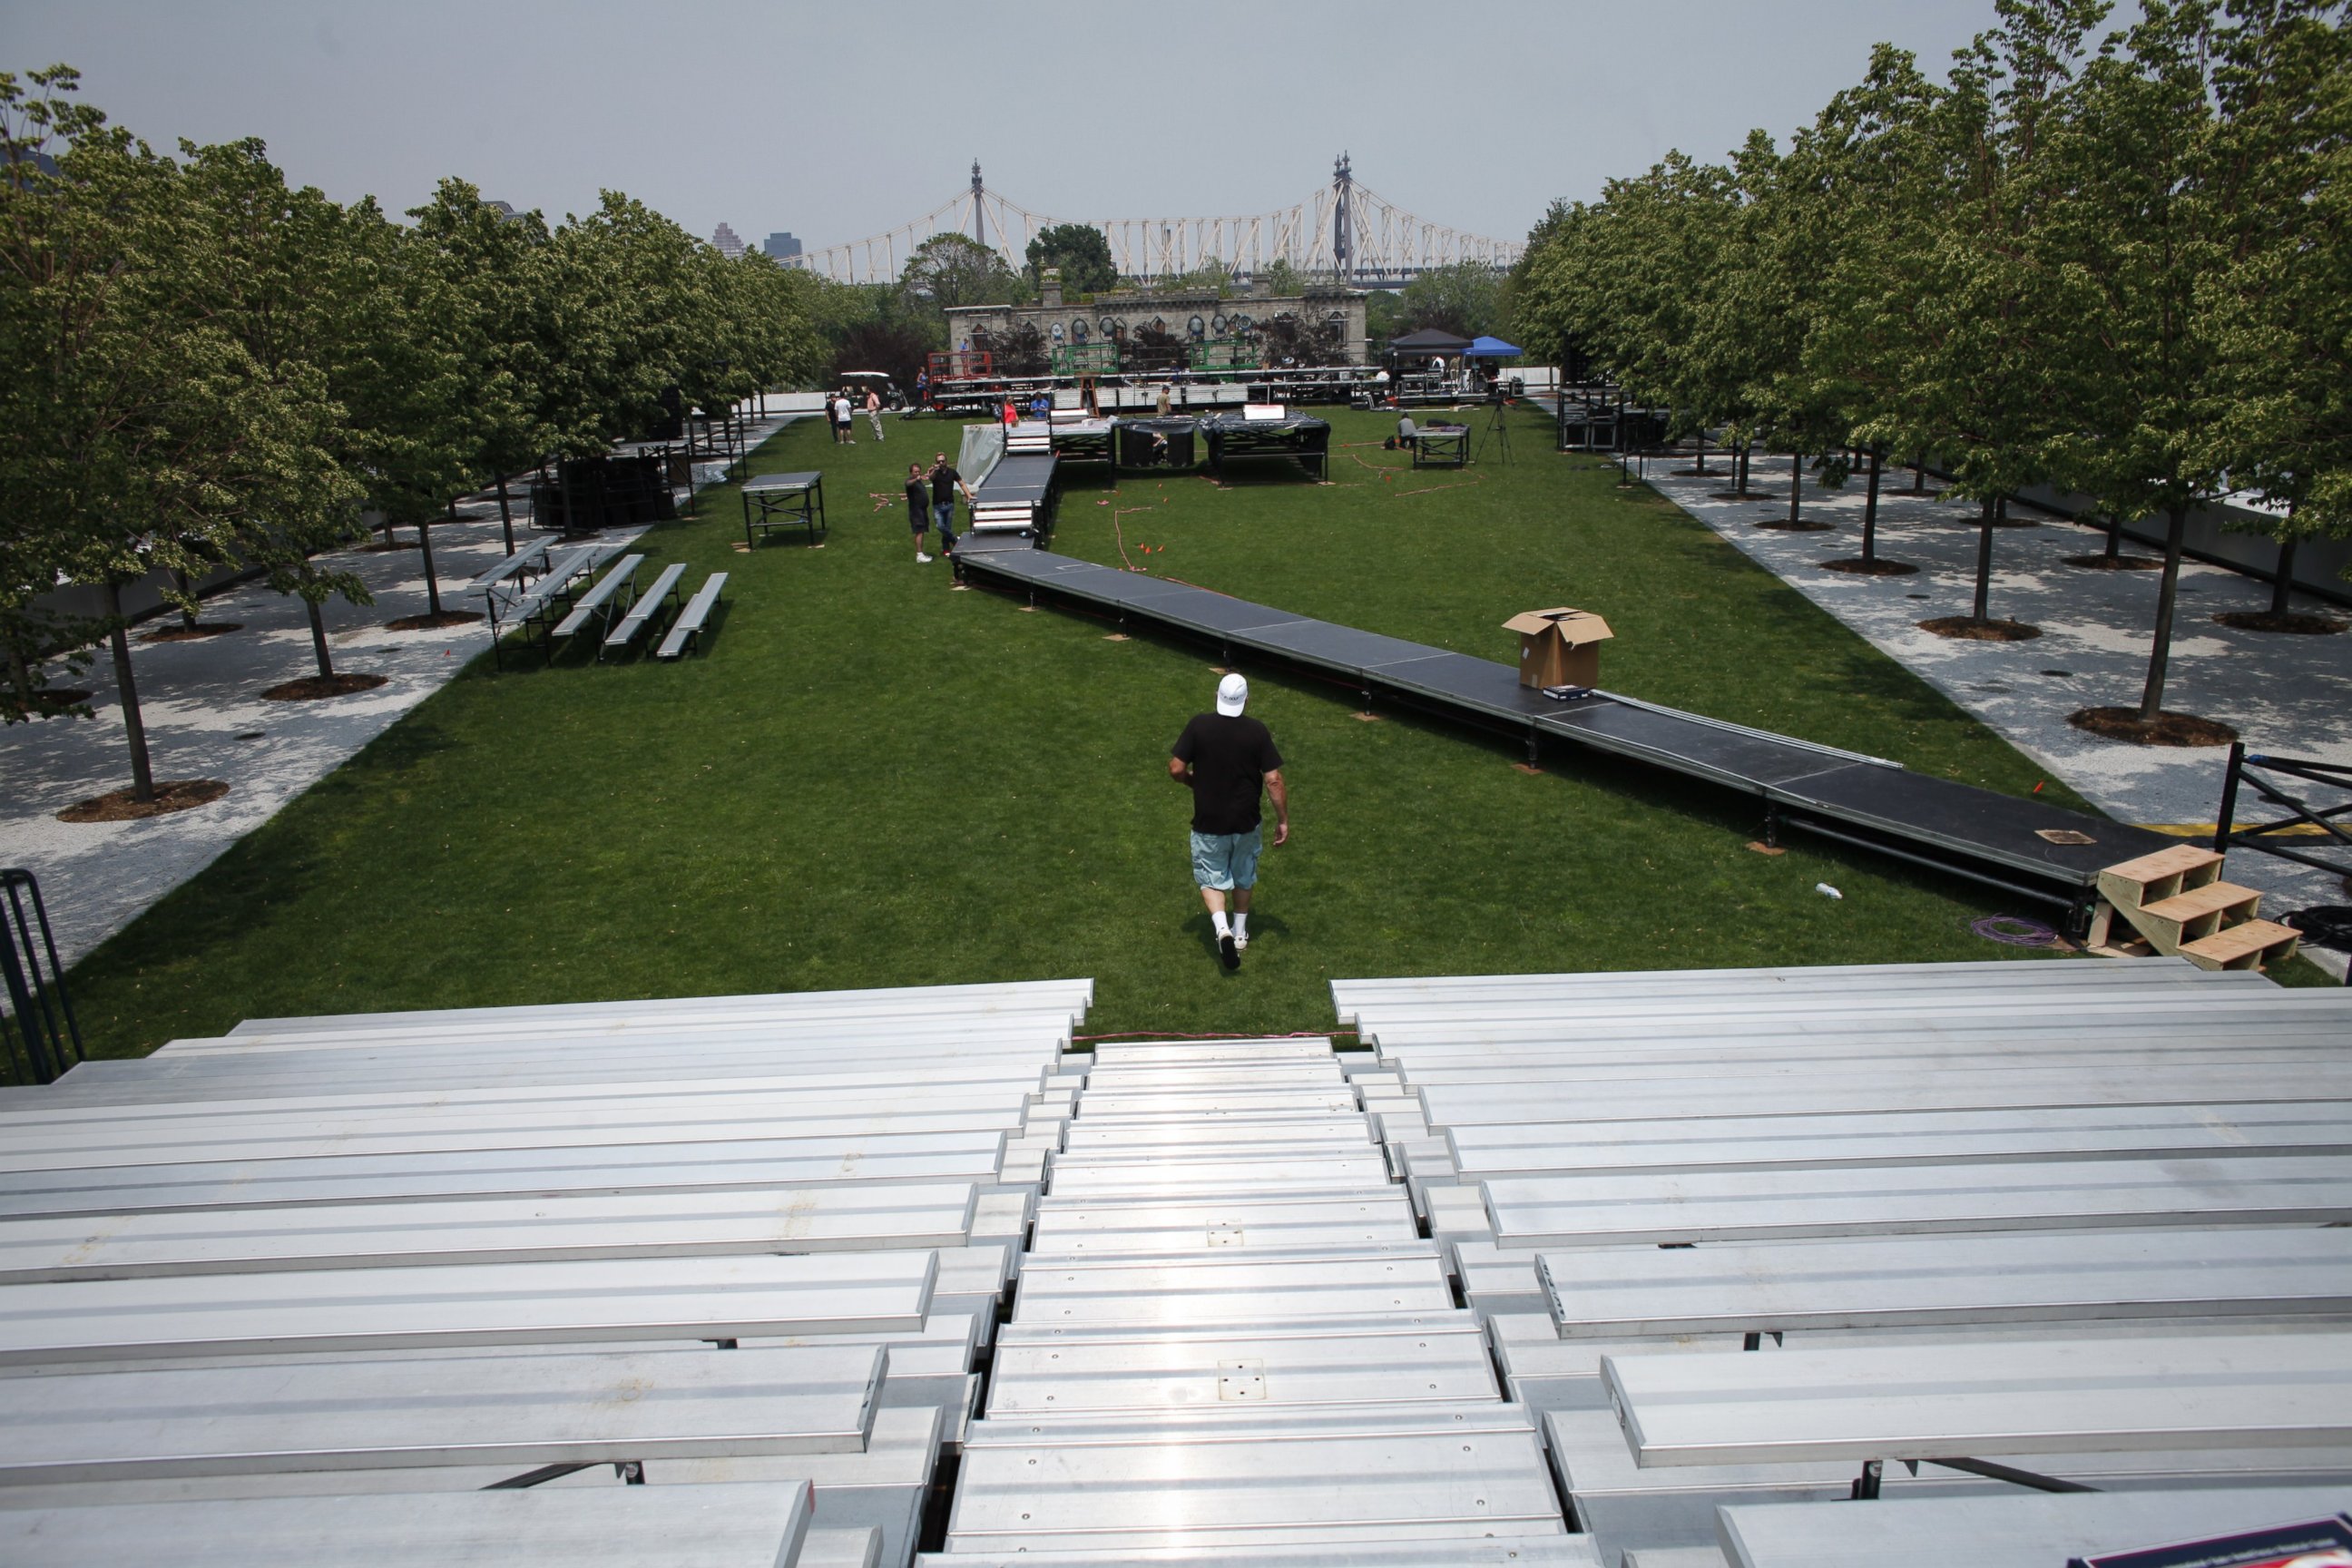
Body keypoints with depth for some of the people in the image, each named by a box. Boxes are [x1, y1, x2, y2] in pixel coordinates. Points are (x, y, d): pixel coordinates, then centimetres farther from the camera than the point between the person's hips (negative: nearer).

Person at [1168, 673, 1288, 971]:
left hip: (1208, 823, -1)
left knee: (1211, 878, 14)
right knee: (1244, 877, 23)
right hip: (1247, 823, 1)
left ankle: (1222, 928, -9)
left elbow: (1176, 770, -11)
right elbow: (1274, 780, -13)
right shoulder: (1258, 732, -11)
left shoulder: (1198, 725, -12)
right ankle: (1240, 932, 36)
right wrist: (1283, 820, -2)